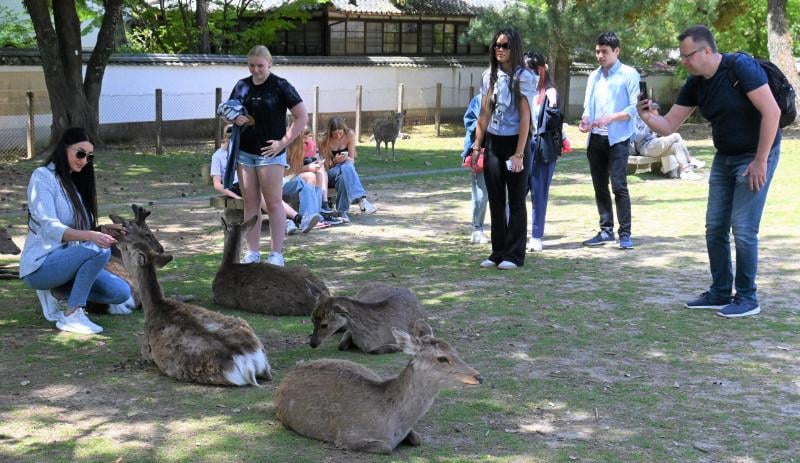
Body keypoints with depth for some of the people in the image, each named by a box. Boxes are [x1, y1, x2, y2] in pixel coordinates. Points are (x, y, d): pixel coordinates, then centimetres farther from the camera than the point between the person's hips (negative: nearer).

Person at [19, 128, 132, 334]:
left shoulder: (75, 182, 16)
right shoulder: (43, 177, -9)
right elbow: (49, 227, -22)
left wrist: (103, 231, -3)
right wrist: (91, 236, -37)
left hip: (67, 261, 8)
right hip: (40, 266, -8)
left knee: (121, 292, -9)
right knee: (100, 250, -31)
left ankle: (53, 292, 6)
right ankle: (71, 316, -23)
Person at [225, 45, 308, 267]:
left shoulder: (280, 86, -6)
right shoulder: (241, 86, 8)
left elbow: (302, 117, -7)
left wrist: (284, 142, -12)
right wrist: (234, 118, -4)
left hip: (270, 153, -5)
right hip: (244, 152, 5)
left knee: (273, 203, -1)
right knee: (250, 203, 8)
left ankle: (277, 254, 4)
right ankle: (252, 253, 14)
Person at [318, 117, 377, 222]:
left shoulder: (350, 135, -6)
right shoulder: (324, 141, -11)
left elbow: (352, 160, -3)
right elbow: (325, 166, -5)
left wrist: (345, 158, -26)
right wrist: (334, 161, -26)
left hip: (348, 168, 2)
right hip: (331, 171, -2)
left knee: (347, 167, -37)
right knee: (343, 172, -38)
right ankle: (361, 199, -51)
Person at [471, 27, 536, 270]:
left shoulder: (523, 77, -8)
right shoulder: (489, 76, 7)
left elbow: (525, 117, -12)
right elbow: (484, 114, 11)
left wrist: (519, 154, -15)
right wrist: (477, 146, 6)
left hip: (515, 141, -5)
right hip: (493, 141, 5)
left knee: (516, 201, 3)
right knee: (495, 200, 9)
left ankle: (514, 255, 10)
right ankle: (498, 252, 17)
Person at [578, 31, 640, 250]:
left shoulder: (629, 75, -3)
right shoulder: (594, 76, 15)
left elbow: (634, 107, -9)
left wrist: (610, 118, -20)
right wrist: (585, 120, -4)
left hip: (617, 138, -6)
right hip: (595, 139, 6)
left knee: (619, 186, -11)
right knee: (600, 187, 9)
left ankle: (625, 234, -7)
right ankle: (606, 230, 18)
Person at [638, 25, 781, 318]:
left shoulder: (740, 67, -20)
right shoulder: (695, 84, 1)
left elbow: (771, 111, -24)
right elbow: (669, 125, 4)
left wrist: (760, 161, -21)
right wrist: (646, 116, -18)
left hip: (756, 155, -7)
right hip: (724, 158, 7)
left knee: (743, 228, -9)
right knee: (715, 227, 6)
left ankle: (747, 298, 4)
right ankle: (720, 293, 18)